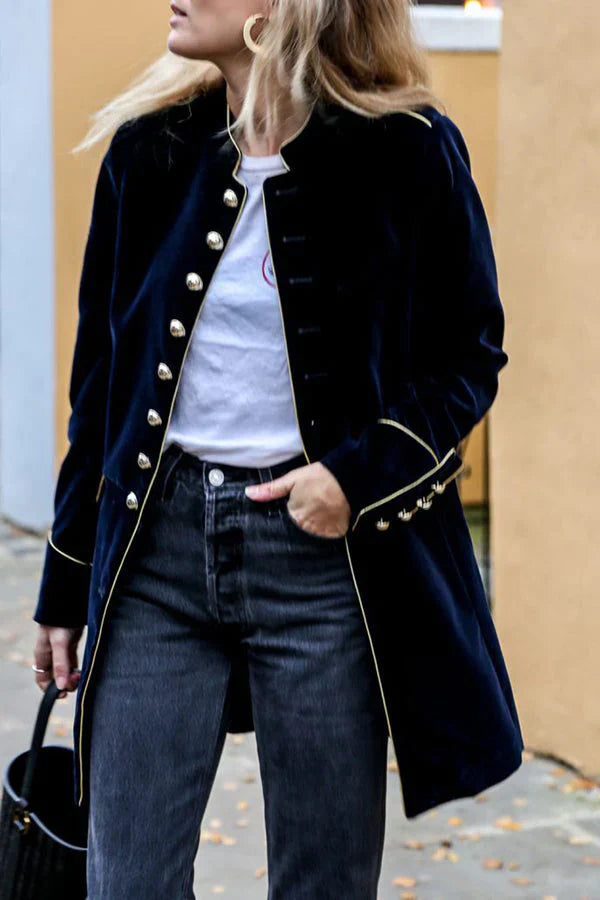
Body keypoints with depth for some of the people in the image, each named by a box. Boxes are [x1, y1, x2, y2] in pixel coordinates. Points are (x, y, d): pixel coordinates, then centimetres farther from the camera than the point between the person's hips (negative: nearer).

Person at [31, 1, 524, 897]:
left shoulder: (407, 152, -6)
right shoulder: (149, 145, 4)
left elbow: (470, 355, 3)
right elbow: (102, 376, 10)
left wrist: (361, 475, -14)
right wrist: (65, 586, 12)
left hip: (322, 550, -3)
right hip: (157, 541, 3)